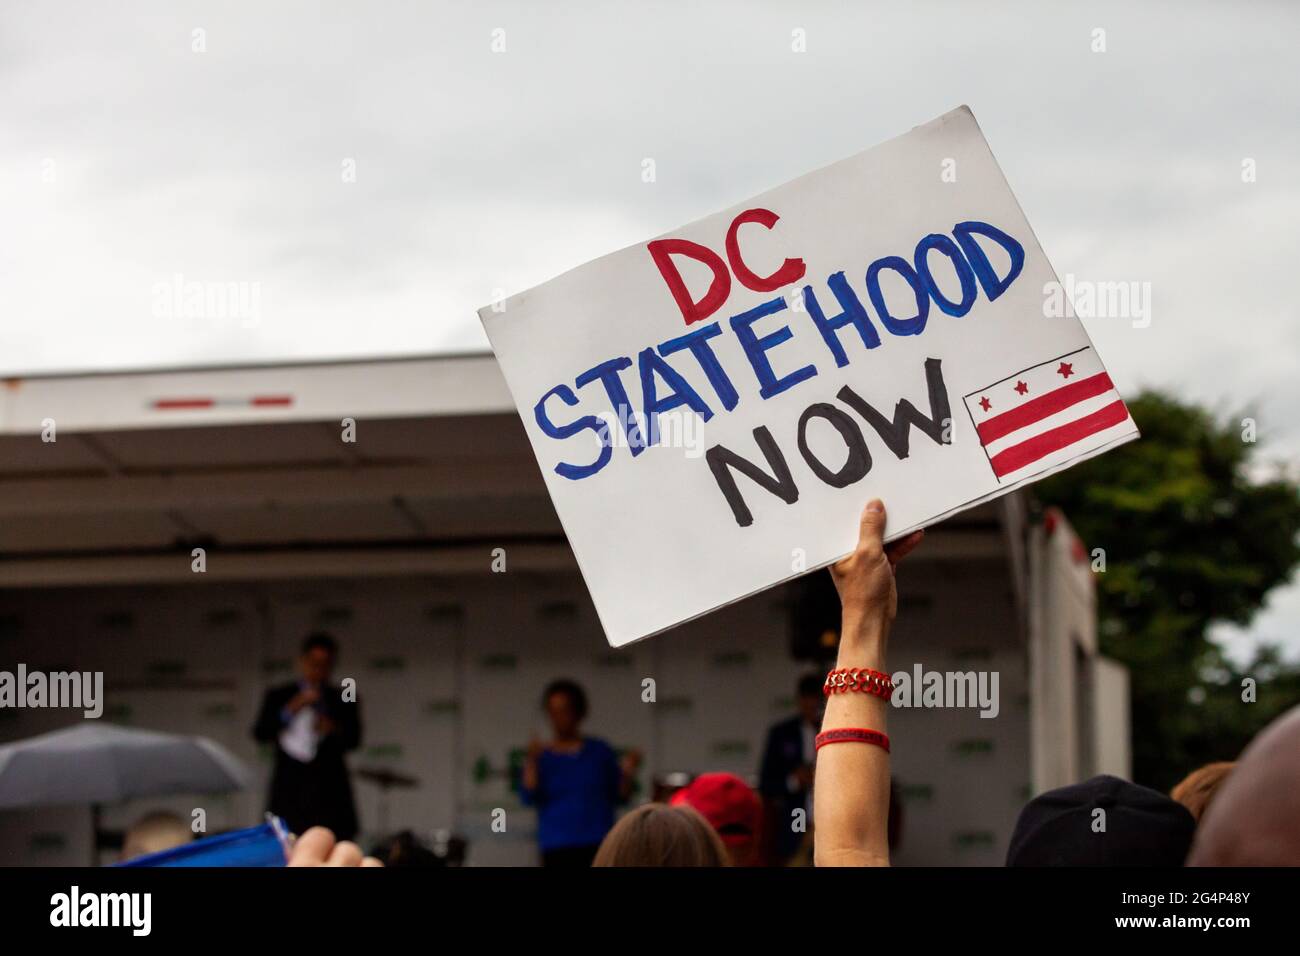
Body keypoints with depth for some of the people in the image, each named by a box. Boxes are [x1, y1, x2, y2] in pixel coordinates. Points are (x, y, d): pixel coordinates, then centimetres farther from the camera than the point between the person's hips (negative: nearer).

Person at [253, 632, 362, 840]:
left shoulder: (344, 700, 14)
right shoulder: (278, 696, 14)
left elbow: (354, 740, 6)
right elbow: (260, 734, 4)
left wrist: (334, 729, -15)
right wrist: (290, 711, -8)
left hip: (330, 793, 0)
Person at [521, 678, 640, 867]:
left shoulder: (600, 751, 8)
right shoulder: (542, 757, 7)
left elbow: (620, 797, 9)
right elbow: (529, 797, -7)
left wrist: (628, 773, -8)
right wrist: (532, 762, -16)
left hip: (599, 845, 0)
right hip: (557, 849, 0)